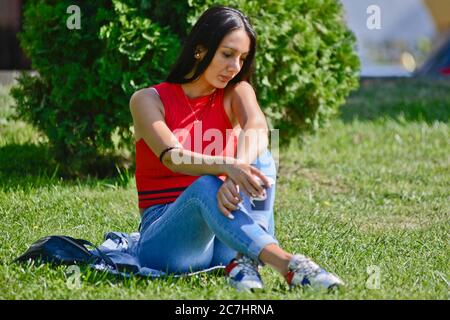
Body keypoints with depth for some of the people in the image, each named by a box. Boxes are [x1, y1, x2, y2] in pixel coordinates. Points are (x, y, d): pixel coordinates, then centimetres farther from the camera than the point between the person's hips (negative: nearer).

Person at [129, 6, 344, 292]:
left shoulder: (235, 93, 9)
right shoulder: (148, 100, 1)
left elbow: (257, 128, -16)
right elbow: (172, 157, -20)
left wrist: (238, 170, -40)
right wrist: (227, 168, -41)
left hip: (223, 240, 3)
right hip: (164, 239, -3)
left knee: (259, 161, -23)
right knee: (205, 186, -36)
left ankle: (243, 261, -44)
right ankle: (288, 264, -57)